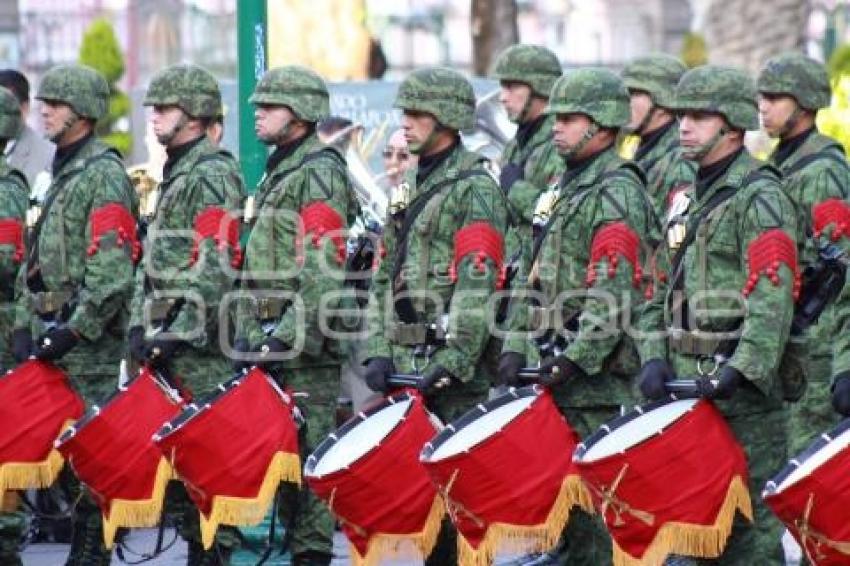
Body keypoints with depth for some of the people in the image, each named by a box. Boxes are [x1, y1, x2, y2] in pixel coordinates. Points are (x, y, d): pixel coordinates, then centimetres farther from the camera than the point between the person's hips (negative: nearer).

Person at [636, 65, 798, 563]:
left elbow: (773, 299, -18)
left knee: (749, 523, -7)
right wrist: (655, 357, 3)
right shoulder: (692, 199, 19)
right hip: (688, 389, 8)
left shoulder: (760, 198, -8)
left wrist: (738, 371, -26)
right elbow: (663, 292, 19)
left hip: (740, 395, -8)